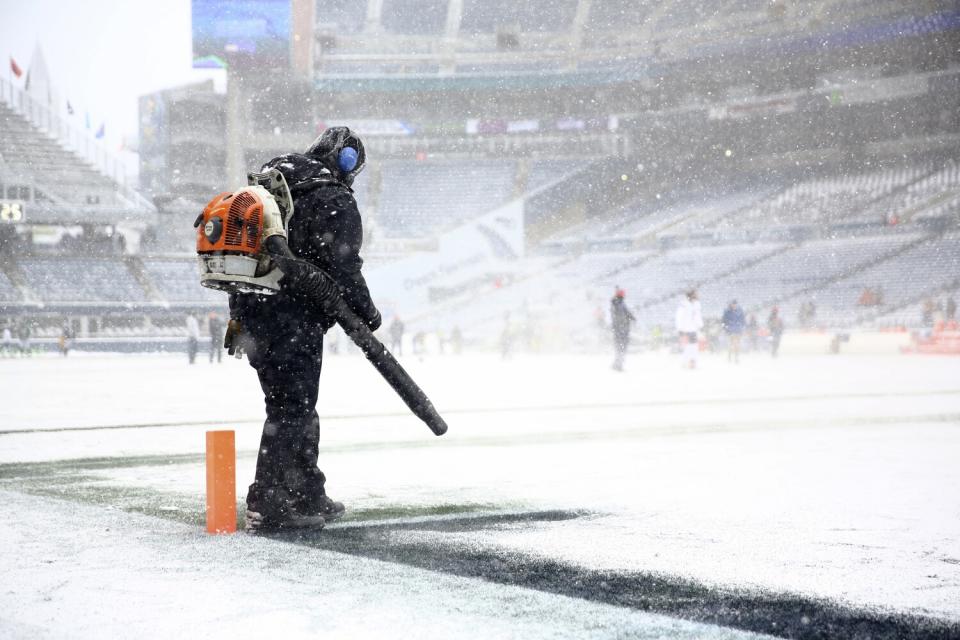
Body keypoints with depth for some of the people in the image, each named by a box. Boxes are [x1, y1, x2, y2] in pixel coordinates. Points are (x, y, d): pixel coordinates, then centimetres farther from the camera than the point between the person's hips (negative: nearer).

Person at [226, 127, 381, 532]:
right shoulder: (334, 200, -7)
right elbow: (343, 267, -13)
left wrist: (238, 316, 26)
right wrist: (366, 312, 0)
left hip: (252, 312, 9)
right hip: (295, 319, -9)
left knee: (298, 407, 18)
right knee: (291, 410, -3)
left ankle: (309, 498, 25)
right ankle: (267, 506, -6)